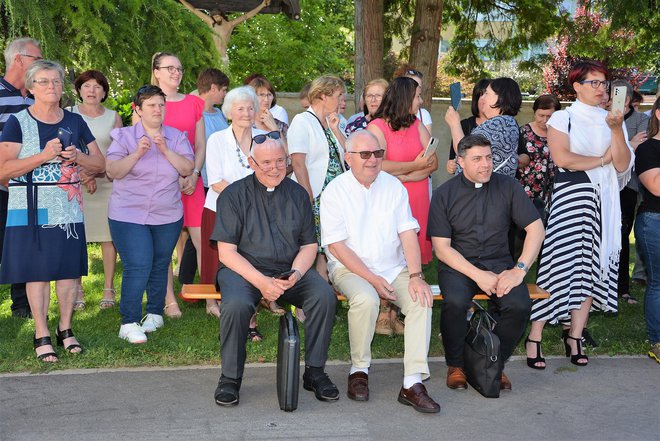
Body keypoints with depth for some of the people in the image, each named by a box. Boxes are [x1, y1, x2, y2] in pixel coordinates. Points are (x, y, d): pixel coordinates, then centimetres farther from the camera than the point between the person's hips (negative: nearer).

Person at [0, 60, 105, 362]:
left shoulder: (75, 122, 10)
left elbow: (100, 164, 13)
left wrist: (78, 157, -9)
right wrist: (44, 155, -21)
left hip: (69, 210, 4)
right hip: (32, 211, -3)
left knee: (69, 270, 6)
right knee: (38, 273, -1)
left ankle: (65, 330, 20)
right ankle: (41, 337, 9)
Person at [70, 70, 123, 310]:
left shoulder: (113, 117, 11)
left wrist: (96, 173, -8)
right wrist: (81, 175, -10)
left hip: (106, 183, 1)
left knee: (109, 236, -1)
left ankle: (108, 289, 6)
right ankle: (77, 290, 3)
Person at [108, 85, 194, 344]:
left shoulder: (177, 137, 6)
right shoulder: (124, 136, 0)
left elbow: (188, 169, -6)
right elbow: (112, 171, -10)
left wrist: (166, 150, -18)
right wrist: (137, 153, -21)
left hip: (168, 216, 3)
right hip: (128, 215, -3)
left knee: (160, 266, 12)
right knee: (138, 267, -13)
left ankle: (155, 314, 29)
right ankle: (129, 324, -6)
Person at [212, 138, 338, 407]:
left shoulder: (298, 194, 11)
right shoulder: (234, 195, 0)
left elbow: (309, 245, 11)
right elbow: (226, 252, -6)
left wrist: (295, 274, -11)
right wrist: (261, 281, -19)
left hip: (289, 271, 3)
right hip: (243, 270, -3)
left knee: (325, 296, -25)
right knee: (235, 304, -34)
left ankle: (315, 372, -7)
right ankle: (230, 379, -12)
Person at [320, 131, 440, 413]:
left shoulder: (394, 186, 7)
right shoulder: (335, 191, -5)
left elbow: (408, 234, 0)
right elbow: (336, 245, -10)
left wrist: (416, 276, -15)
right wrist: (372, 279, -17)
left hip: (394, 268, 4)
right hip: (350, 269, -3)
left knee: (421, 299, -23)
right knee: (366, 299, -35)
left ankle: (413, 383, -22)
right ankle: (359, 370, -11)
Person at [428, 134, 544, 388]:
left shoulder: (508, 187, 2)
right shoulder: (444, 194, -2)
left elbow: (536, 229, 0)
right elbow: (441, 248, -6)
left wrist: (519, 270, -13)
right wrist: (477, 274, -18)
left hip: (498, 262, 2)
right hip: (458, 263, -1)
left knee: (519, 305, -27)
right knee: (455, 302, -33)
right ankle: (456, 365, -6)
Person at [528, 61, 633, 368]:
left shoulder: (610, 119, 14)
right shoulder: (563, 118, 2)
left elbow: (622, 165, 4)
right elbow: (561, 158, -14)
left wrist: (617, 130, -11)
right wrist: (601, 159, -2)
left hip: (604, 200, 5)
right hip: (571, 195, -5)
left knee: (592, 269, 3)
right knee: (562, 265, -10)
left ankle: (574, 337, 11)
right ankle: (534, 339, -4)